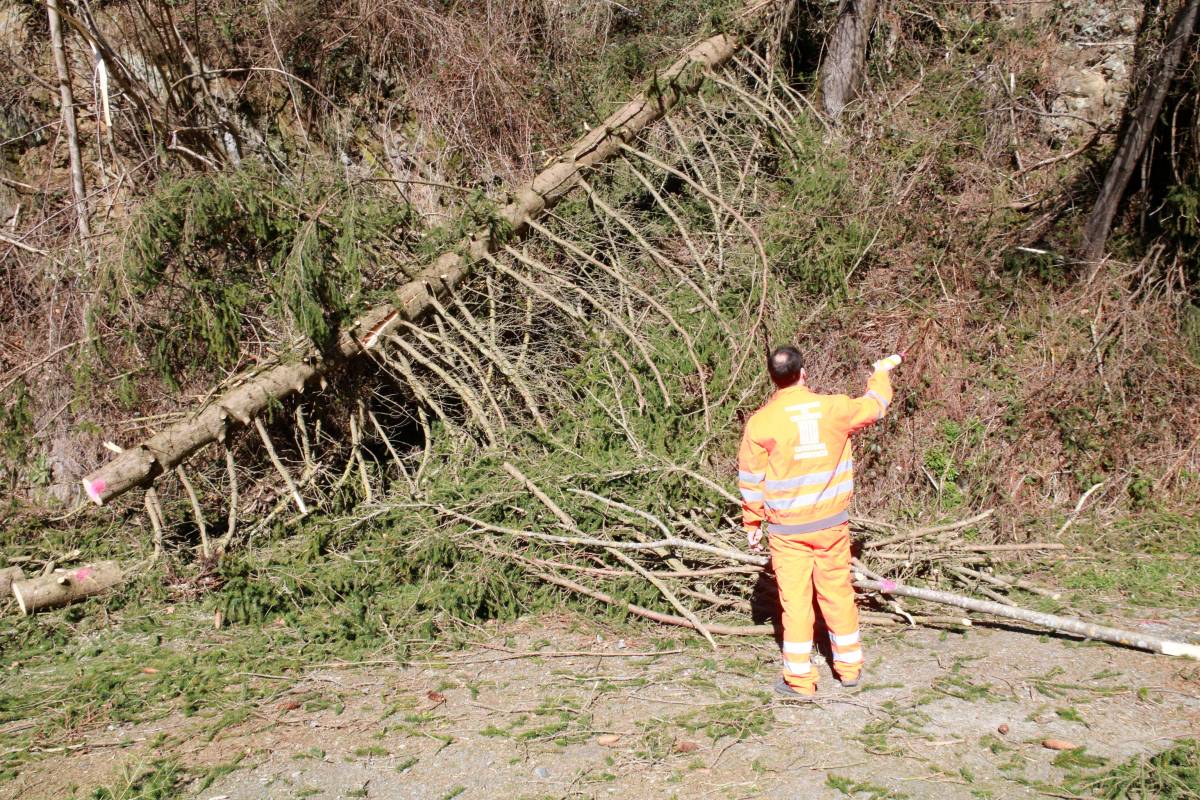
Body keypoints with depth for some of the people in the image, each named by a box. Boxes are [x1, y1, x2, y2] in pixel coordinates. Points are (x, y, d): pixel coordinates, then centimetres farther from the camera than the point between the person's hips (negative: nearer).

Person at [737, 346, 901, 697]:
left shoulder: (761, 422, -10)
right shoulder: (833, 408, -6)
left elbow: (751, 479, -4)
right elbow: (874, 406, 15)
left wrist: (752, 523, 8)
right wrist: (882, 371, 34)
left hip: (787, 529, -2)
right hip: (832, 523, 2)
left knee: (796, 601, 4)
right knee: (838, 594, 14)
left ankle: (799, 679, 10)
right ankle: (849, 667, 27)